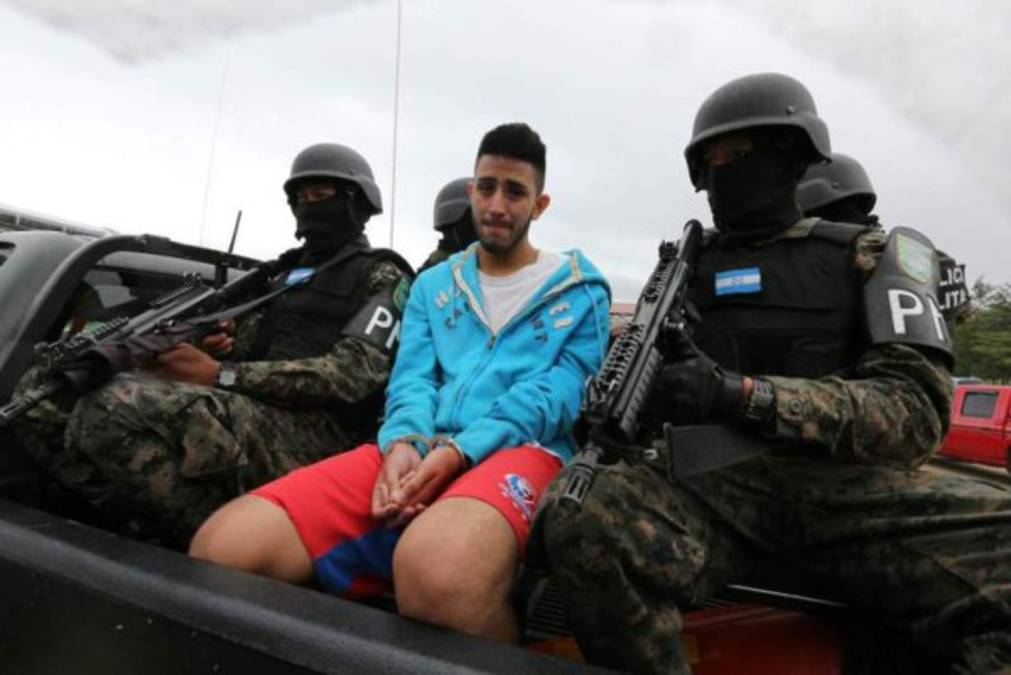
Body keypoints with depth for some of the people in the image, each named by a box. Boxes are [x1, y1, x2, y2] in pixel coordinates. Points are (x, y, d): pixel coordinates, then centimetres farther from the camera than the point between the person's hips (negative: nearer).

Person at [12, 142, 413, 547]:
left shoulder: (382, 277, 4)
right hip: (253, 417, 8)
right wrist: (220, 348, -1)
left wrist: (220, 375, -15)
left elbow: (354, 375, -12)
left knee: (116, 406, -30)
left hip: (314, 433, -7)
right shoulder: (288, 272, 28)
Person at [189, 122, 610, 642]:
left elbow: (560, 393, -1)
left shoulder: (580, 291, 13)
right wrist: (405, 442, -13)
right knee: (222, 546, -18)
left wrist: (459, 450, -16)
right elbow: (412, 378, 12)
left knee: (438, 570, -41)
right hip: (420, 451, 4)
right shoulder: (432, 285, 24)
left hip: (521, 449, -3)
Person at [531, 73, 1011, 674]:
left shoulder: (870, 257, 11)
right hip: (716, 484, 1)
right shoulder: (689, 264, 17)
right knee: (584, 514, -30)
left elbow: (918, 408, -2)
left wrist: (740, 395, -17)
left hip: (857, 492, 0)